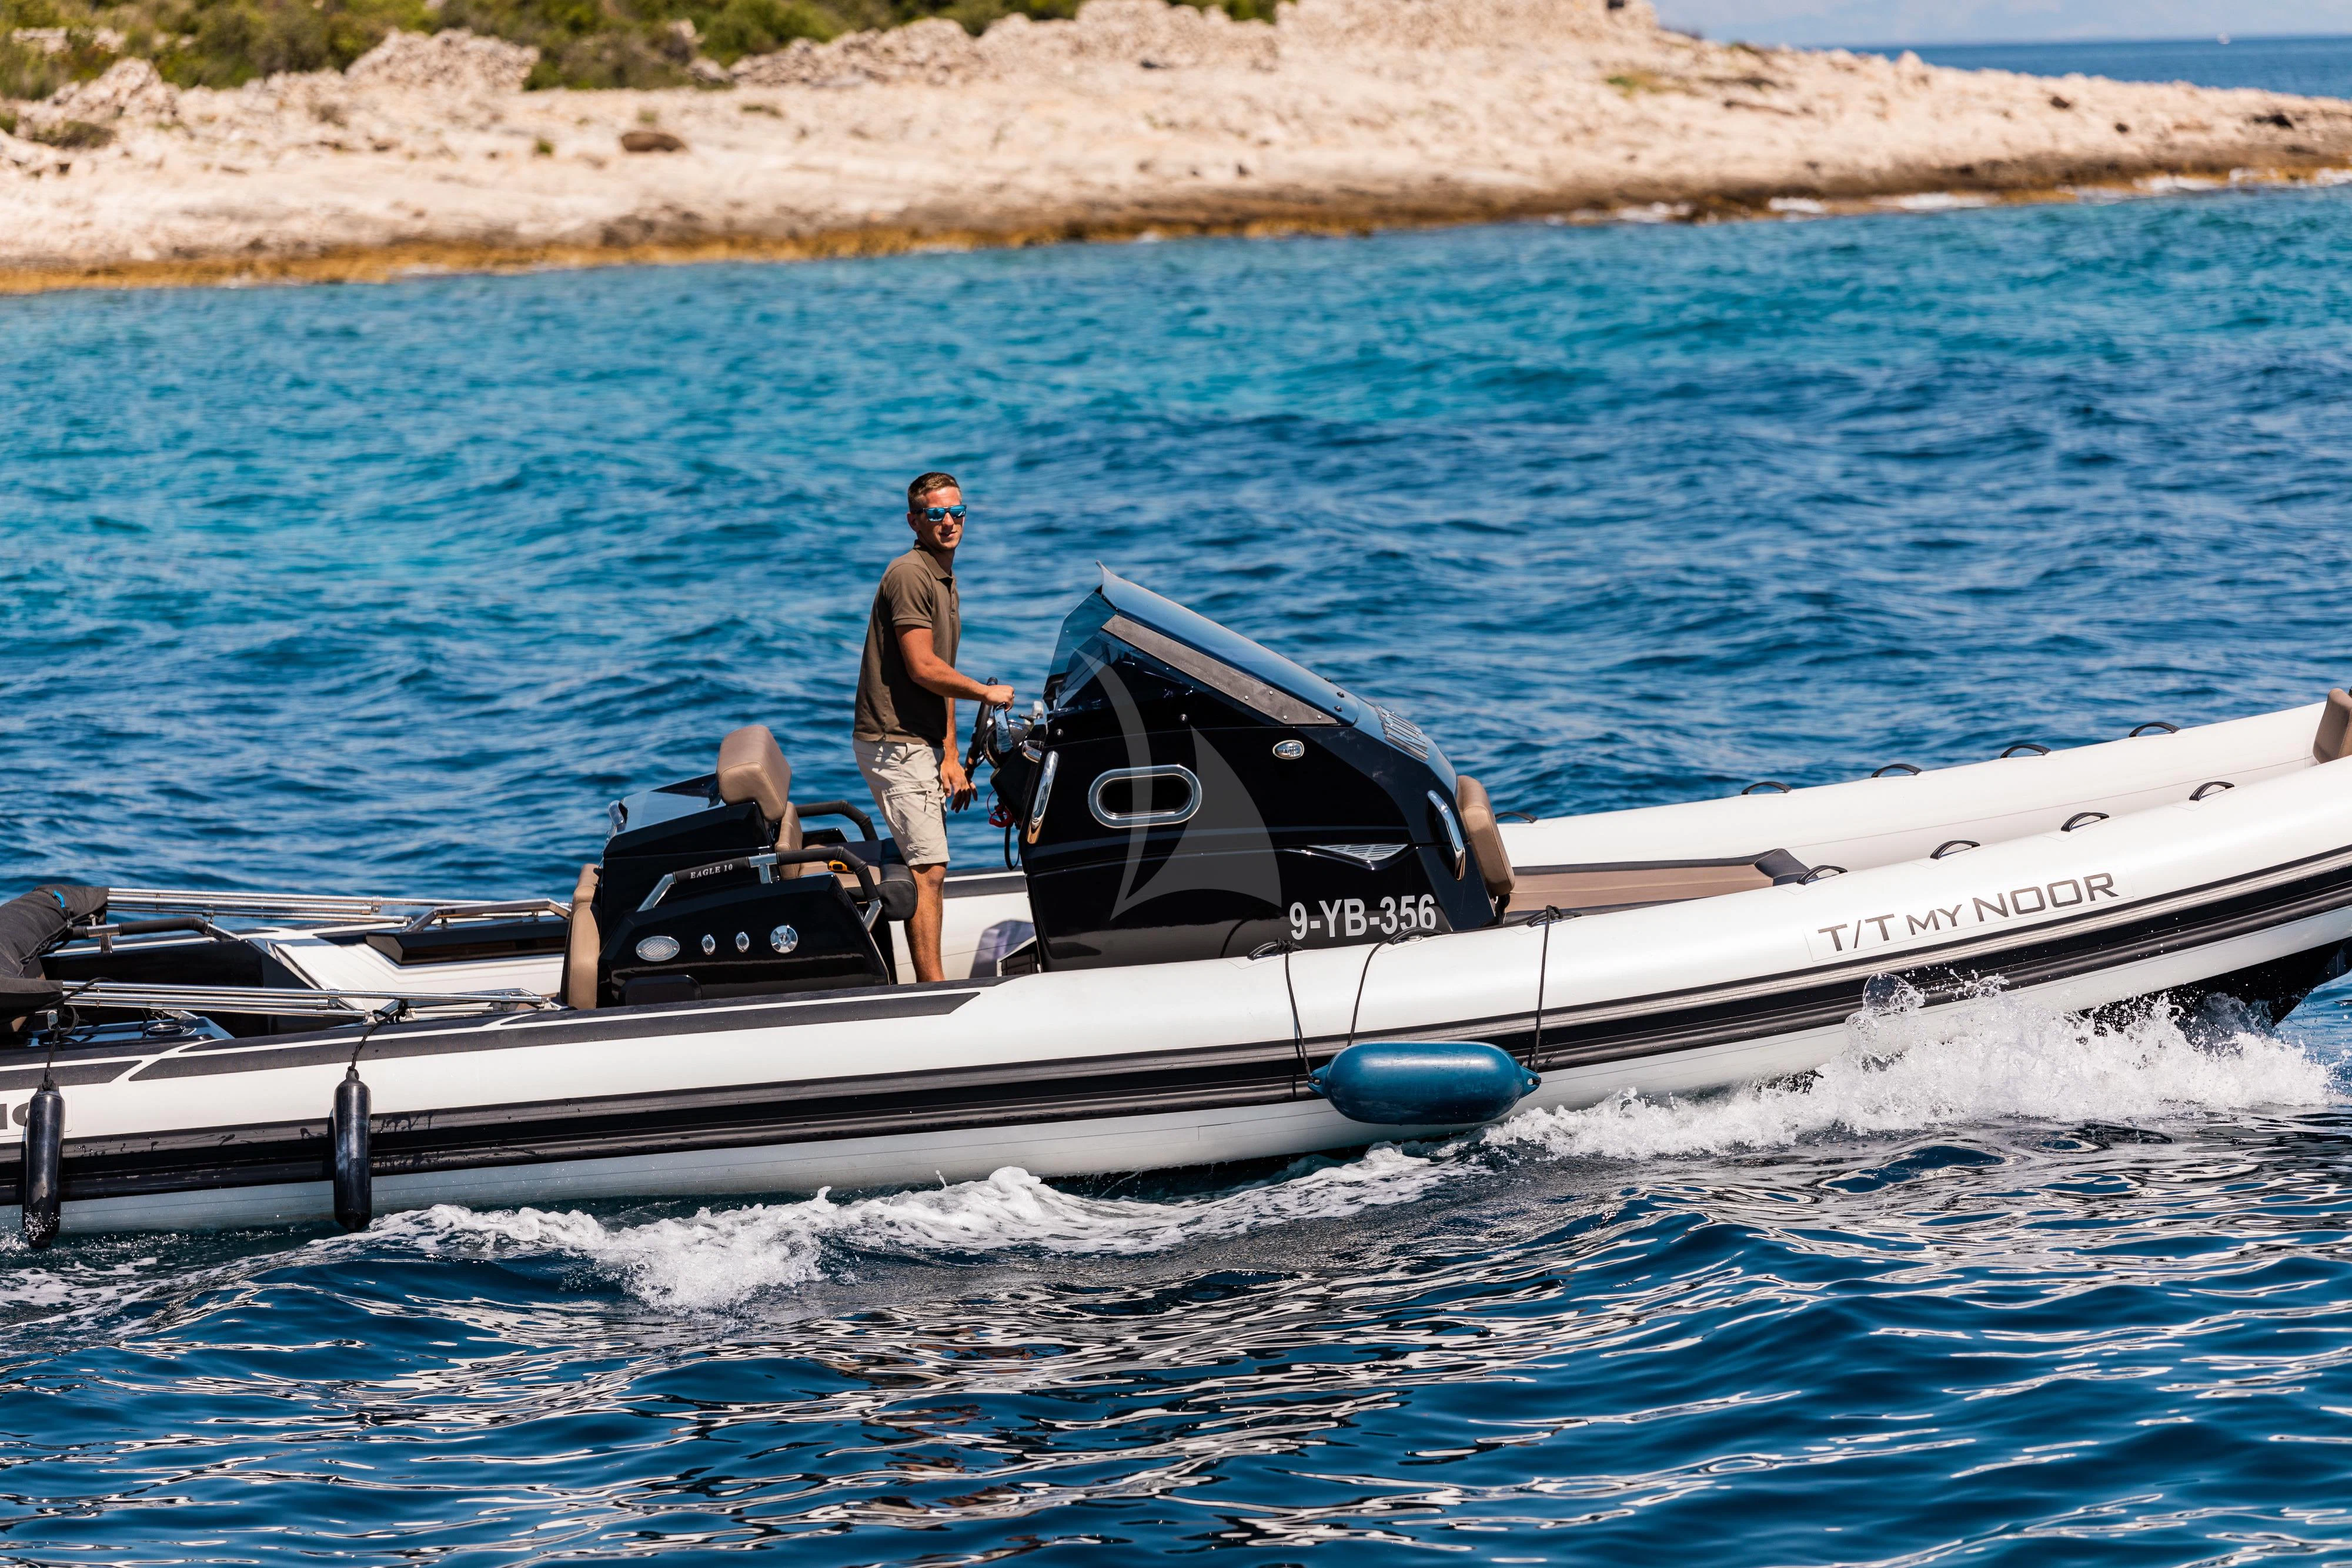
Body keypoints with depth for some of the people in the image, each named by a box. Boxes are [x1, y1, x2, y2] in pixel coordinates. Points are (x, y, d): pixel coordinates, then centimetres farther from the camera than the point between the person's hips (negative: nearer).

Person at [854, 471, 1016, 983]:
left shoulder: (945, 578, 18)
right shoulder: (910, 575, -15)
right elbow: (923, 668, -21)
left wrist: (950, 756, 14)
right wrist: (987, 693, -6)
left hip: (919, 743, 10)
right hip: (894, 743, -10)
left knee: (928, 867, 11)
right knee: (928, 866, -12)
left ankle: (933, 985, 15)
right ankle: (934, 988, -13)